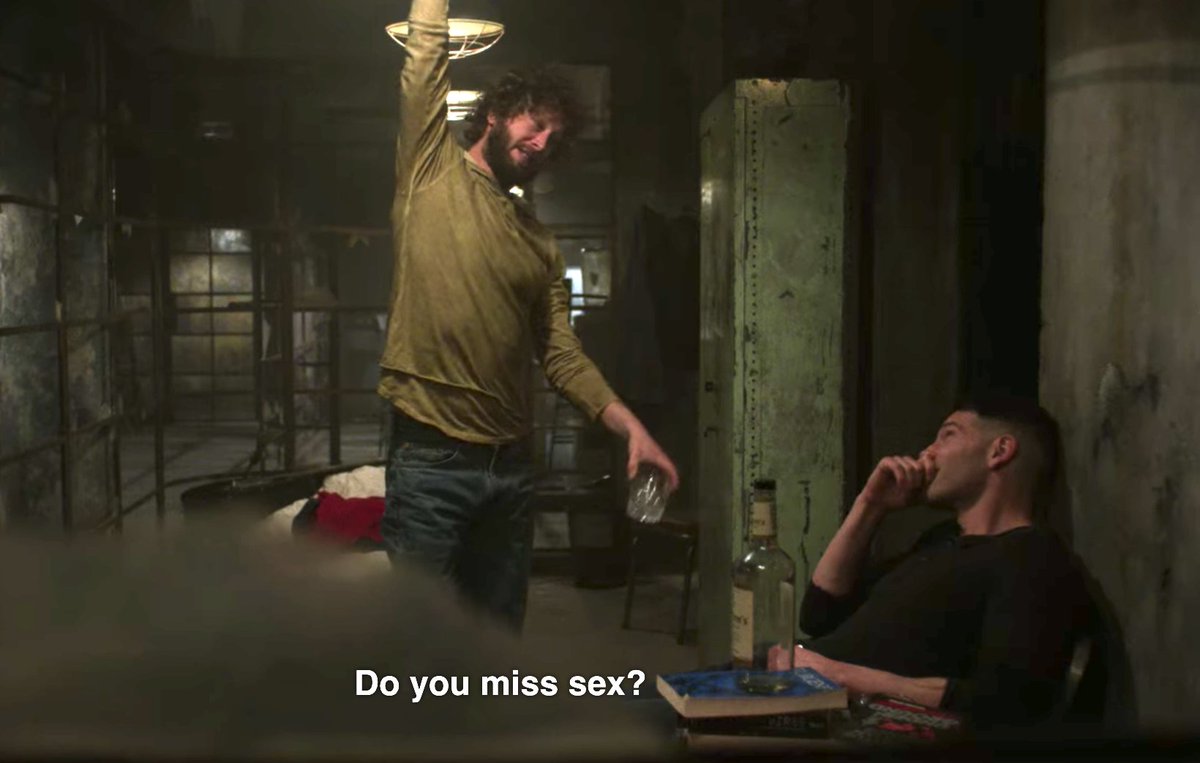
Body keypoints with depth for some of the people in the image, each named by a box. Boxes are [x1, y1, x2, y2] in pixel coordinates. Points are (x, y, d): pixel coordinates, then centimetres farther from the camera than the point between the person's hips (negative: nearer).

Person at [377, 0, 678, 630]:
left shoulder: (540, 244, 14)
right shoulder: (431, 170, 3)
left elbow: (562, 356, 9)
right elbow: (425, 54, -4)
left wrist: (631, 426, -2)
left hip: (511, 466, 5)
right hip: (431, 460, -5)